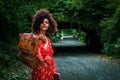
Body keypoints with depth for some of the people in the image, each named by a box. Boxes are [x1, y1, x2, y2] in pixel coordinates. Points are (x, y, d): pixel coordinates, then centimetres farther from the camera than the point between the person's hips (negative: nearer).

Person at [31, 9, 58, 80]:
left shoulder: (48, 39, 10)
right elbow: (39, 57, -22)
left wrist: (54, 71, 7)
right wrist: (45, 43, -17)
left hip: (50, 72, 7)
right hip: (41, 72, -7)